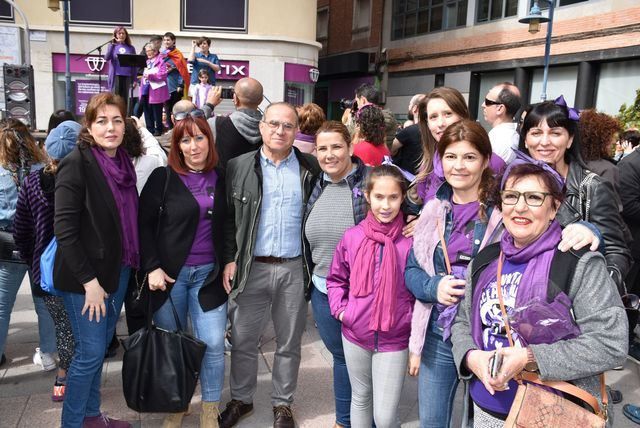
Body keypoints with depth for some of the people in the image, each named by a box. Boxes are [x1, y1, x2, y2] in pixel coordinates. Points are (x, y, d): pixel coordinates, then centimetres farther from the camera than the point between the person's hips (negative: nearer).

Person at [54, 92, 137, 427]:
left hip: (119, 270, 7)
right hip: (85, 276, -7)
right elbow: (64, 229, -18)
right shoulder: (76, 164, -15)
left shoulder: (123, 162, 6)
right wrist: (89, 280, -20)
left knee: (101, 346, 17)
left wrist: (132, 264, 8)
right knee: (90, 352, 2)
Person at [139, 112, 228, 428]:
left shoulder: (221, 179, 5)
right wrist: (152, 267, -11)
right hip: (169, 273, -1)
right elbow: (143, 223, -4)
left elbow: (229, 227, 11)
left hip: (209, 273, 2)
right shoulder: (163, 177, -3)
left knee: (213, 344, 0)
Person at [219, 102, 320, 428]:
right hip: (251, 267, 0)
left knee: (289, 343, 13)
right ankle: (241, 399, 33)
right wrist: (229, 259, -3)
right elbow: (228, 218, 4)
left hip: (294, 269, 0)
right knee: (243, 340, 11)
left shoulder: (310, 168, 2)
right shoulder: (238, 166, 2)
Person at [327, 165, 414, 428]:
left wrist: (412, 320, -8)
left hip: (394, 339, -3)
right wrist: (340, 309, -2)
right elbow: (336, 278, 9)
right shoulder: (352, 236, -4)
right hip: (355, 335, 3)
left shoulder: (410, 241, -12)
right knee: (360, 397, 23)